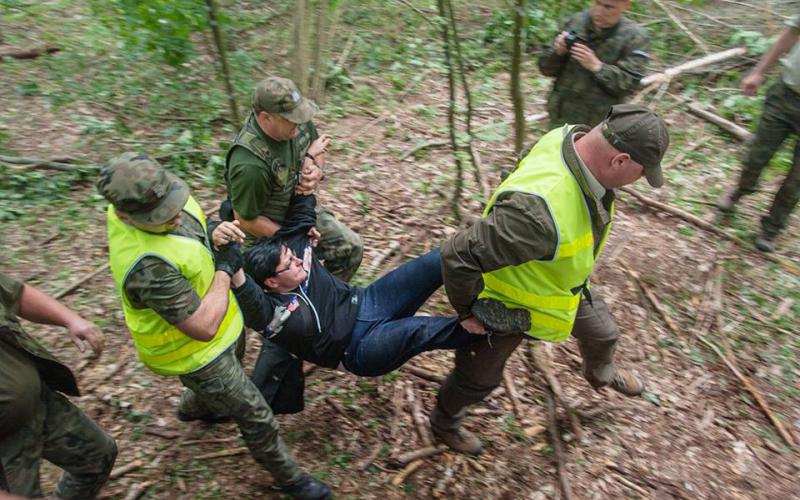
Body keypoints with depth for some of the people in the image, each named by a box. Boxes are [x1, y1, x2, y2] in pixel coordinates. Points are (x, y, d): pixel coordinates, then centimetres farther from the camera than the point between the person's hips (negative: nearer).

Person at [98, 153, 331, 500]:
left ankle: (192, 408, 69)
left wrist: (213, 232, -14)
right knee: (256, 418, 8)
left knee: (232, 366, 38)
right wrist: (225, 270, -25)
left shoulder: (134, 200, -15)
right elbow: (204, 328, -37)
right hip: (194, 352, -8)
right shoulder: (147, 266, -42)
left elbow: (188, 219, 7)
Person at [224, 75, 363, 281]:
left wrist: (316, 170, -15)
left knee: (351, 246, 6)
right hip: (266, 230, -6)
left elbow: (317, 145, 7)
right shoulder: (250, 164, -37)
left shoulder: (297, 121, -16)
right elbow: (246, 220, -24)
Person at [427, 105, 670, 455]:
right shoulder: (539, 210, -47)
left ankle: (601, 374, 67)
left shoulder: (576, 137, -19)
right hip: (508, 302, -8)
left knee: (602, 334, 30)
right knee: (480, 377, 19)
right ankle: (444, 423, 52)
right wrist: (467, 312, -24)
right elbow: (458, 256, -44)